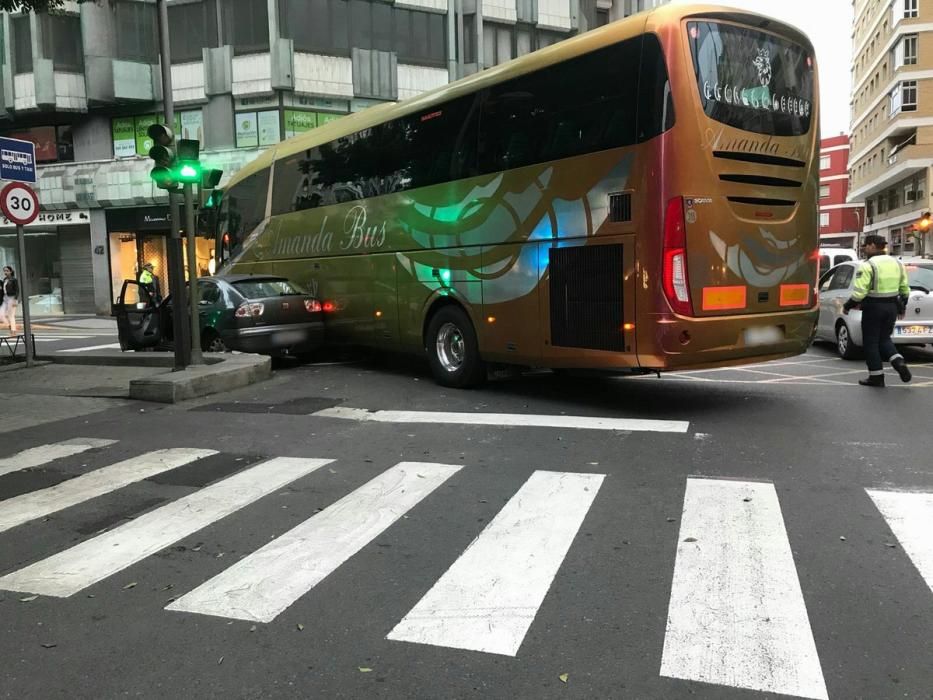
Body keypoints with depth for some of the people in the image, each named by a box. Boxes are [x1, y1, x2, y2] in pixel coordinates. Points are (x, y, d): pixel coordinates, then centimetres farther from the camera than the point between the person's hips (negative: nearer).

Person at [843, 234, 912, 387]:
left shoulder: (867, 265, -14)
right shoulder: (896, 263, 8)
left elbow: (859, 293, -19)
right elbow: (905, 290, 14)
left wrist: (847, 306, -6)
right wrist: (902, 307, 26)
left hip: (873, 308, -7)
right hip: (892, 307, 7)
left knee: (871, 342, 5)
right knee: (884, 339, 20)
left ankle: (876, 376, 8)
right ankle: (899, 362, -2)